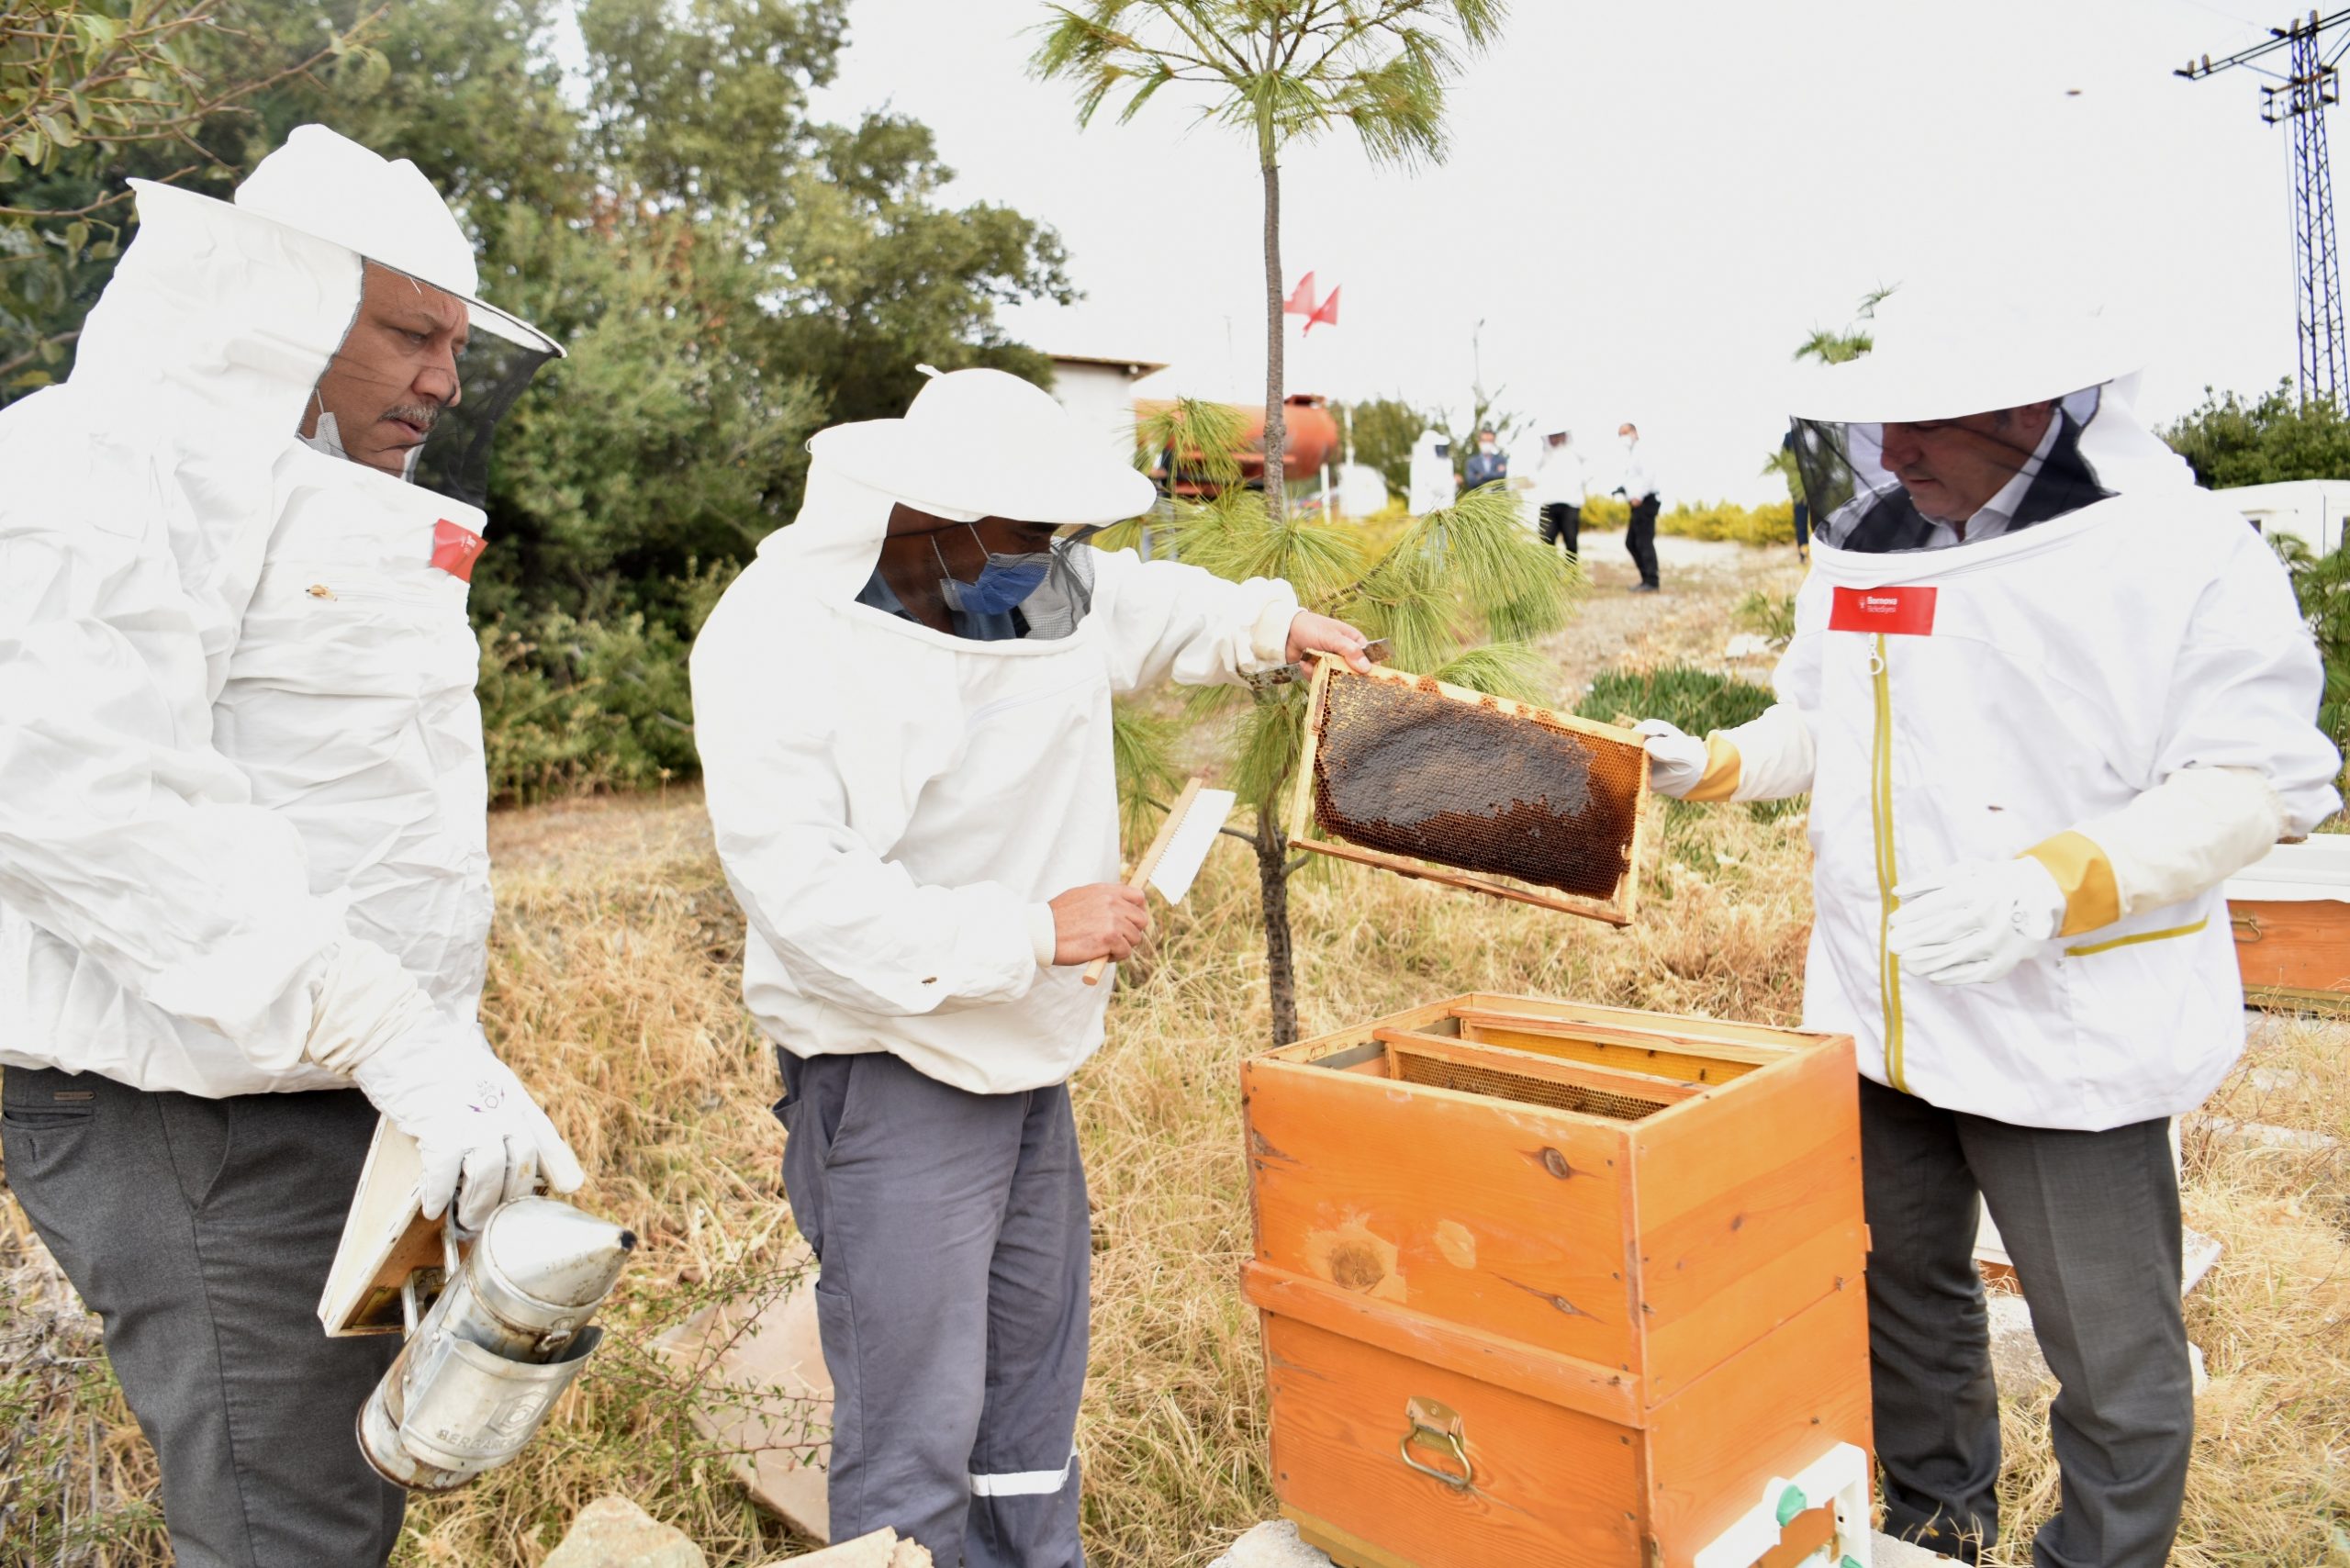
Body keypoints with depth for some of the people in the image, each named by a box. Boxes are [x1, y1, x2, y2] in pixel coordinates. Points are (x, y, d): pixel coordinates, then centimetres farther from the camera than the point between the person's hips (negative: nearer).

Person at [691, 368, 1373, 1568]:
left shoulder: (1038, 588, 0)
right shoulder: (776, 638, -20)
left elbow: (1140, 607, 24)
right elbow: (802, 892, -27)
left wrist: (1273, 624, 14)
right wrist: (1033, 930, -27)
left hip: (1026, 1059, 7)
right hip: (890, 1074, -7)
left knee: (1036, 1378, 21)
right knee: (915, 1422, -2)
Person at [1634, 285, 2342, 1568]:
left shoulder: (2182, 552, -13)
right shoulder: (1861, 548, 5)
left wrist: (2058, 880, -30)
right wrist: (1714, 765, -2)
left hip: (2071, 1022, -6)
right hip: (1877, 1011, 6)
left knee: (2112, 1351, 9)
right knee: (1904, 1285, 22)